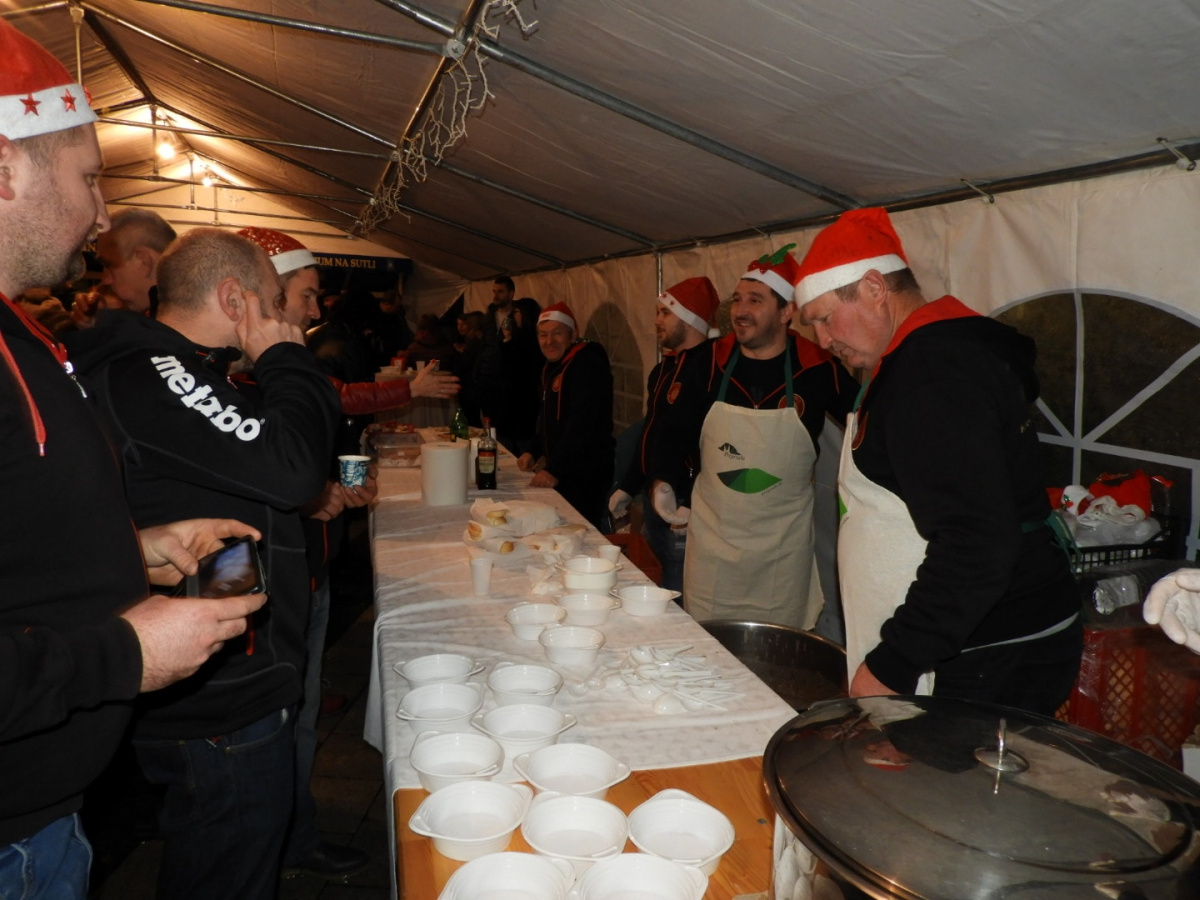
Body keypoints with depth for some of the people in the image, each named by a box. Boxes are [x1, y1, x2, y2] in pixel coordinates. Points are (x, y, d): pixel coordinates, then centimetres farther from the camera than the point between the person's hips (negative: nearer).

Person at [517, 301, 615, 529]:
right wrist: (534, 453, 10)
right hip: (559, 472, 9)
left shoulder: (588, 363, -15)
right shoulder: (553, 366, 15)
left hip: (584, 478, -9)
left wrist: (555, 471, -25)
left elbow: (582, 425, -24)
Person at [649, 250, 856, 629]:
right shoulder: (707, 361, -2)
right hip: (711, 537, 2)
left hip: (784, 546, -2)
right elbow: (679, 432, 8)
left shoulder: (820, 368, -9)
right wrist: (664, 481, -6)